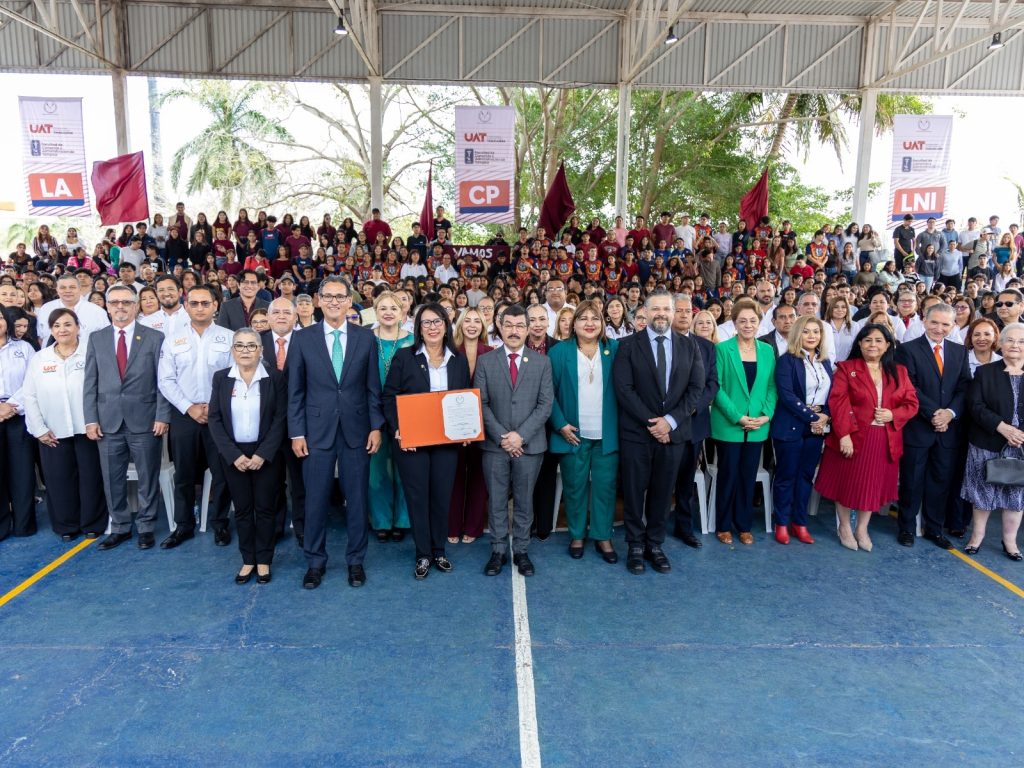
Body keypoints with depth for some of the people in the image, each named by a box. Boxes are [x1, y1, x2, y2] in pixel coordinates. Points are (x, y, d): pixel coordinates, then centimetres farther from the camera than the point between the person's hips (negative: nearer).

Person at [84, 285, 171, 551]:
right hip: (108, 421, 3)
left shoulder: (155, 338, 0)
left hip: (145, 420, -2)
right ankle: (120, 527, 25)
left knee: (148, 478, 6)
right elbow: (90, 382, 7)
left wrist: (162, 416, -9)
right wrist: (91, 419, 0)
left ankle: (146, 527, 20)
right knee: (112, 479, 10)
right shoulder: (96, 339, 8)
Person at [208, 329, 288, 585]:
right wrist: (233, 455, -10)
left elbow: (280, 418, -6)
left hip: (266, 454, -2)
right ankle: (247, 560, 21)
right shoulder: (221, 378, 1)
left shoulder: (275, 377, -5)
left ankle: (264, 560, 20)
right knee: (242, 508, 9)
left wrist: (263, 454, -14)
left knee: (265, 507, 5)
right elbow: (215, 419, 0)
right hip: (233, 454, 2)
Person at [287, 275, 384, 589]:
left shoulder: (365, 337, 3)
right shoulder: (302, 338, 1)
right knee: (316, 500, 7)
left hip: (356, 430, 1)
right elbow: (295, 390, 2)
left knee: (357, 499, 9)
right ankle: (315, 561, 24)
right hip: (317, 431, 0)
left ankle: (356, 560, 24)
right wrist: (296, 432, -3)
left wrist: (376, 426, -1)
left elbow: (373, 387, 4)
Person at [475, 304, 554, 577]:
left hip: (529, 444, 0)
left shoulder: (542, 362, 3)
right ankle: (498, 551, 20)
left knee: (524, 501, 9)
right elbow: (481, 403, -1)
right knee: (497, 502, 8)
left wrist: (521, 435, -12)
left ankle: (521, 550, 22)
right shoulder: (485, 362, 3)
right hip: (495, 444, 0)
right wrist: (501, 436, -11)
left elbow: (545, 404, -3)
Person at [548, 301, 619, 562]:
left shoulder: (614, 349, 4)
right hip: (573, 433, -1)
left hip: (607, 433, 1)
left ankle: (603, 536, 19)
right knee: (575, 487, 7)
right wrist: (561, 424, -9)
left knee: (605, 486, 5)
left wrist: (623, 426, -3)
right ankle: (576, 535, 22)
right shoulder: (560, 352, 0)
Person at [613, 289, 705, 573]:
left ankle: (655, 545, 25)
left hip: (673, 431, 2)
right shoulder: (628, 345, -2)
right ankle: (635, 546, 21)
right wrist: (650, 421, -14)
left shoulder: (689, 346, 6)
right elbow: (623, 388, -9)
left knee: (663, 493, 11)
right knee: (634, 493, 6)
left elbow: (696, 388, 1)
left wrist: (671, 420, -11)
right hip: (636, 432, -2)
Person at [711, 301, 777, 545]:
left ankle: (744, 525, 23)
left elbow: (771, 386, 9)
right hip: (728, 425, -3)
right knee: (728, 475, 5)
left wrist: (766, 415, -7)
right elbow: (716, 387, -10)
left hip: (757, 426, 4)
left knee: (749, 476, 10)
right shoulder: (722, 349, -6)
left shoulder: (767, 350, 7)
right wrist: (737, 416, -16)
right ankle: (723, 525, 19)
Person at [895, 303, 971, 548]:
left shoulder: (960, 351, 10)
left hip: (948, 428, 4)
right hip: (917, 427, -4)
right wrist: (933, 413, -17)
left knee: (941, 481, 12)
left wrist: (950, 412, -12)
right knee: (912, 482, 6)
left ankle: (934, 529, 25)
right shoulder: (907, 349, -5)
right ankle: (907, 528, 19)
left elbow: (964, 387, 4)